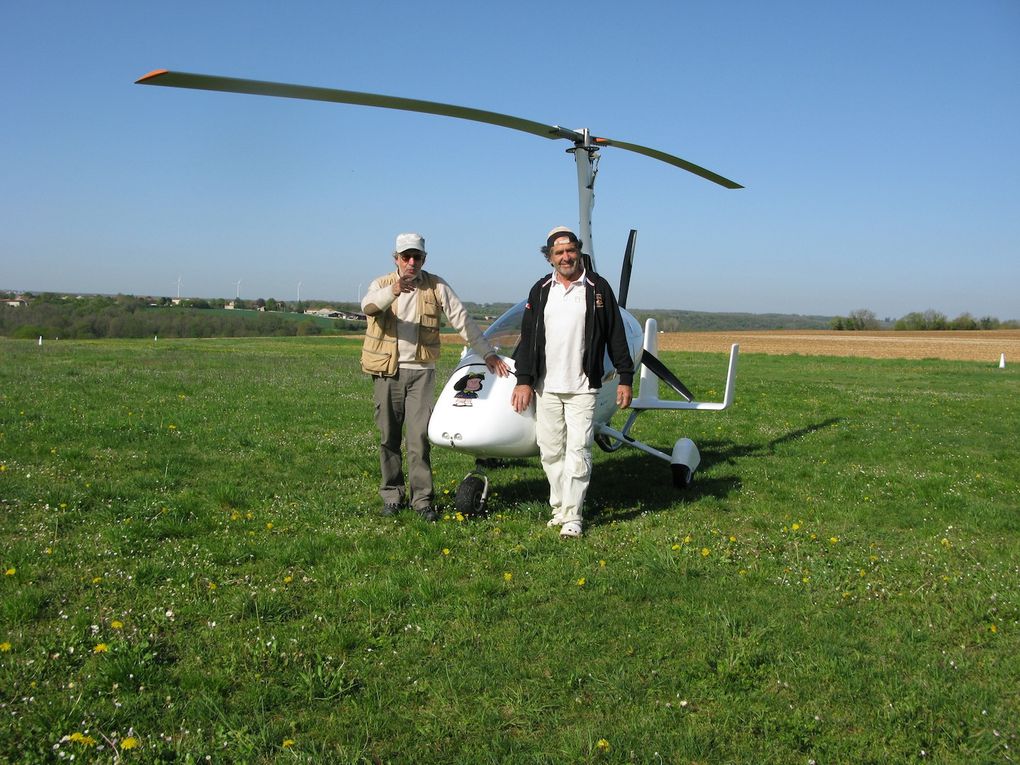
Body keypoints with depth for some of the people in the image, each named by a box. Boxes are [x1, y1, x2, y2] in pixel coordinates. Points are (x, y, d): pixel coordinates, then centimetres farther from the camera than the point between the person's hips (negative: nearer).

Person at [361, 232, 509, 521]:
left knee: (419, 437, -7)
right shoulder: (382, 285, 2)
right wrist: (392, 291, -42)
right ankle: (391, 495, 19)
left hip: (420, 370, -1)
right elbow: (368, 306, -21)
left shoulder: (436, 286, 4)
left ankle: (422, 499, -1)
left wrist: (487, 353, 5)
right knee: (389, 437, 7)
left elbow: (463, 320, 6)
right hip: (387, 371, 1)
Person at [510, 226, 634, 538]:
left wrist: (625, 378, 1)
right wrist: (524, 380, 1)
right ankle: (559, 507, 20)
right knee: (551, 451, 7)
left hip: (582, 387, -3)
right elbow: (527, 338, 9)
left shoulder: (598, 288, 2)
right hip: (546, 387, 3)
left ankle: (572, 516, -3)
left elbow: (616, 336, 4)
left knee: (578, 451, -8)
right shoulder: (540, 290, 9)